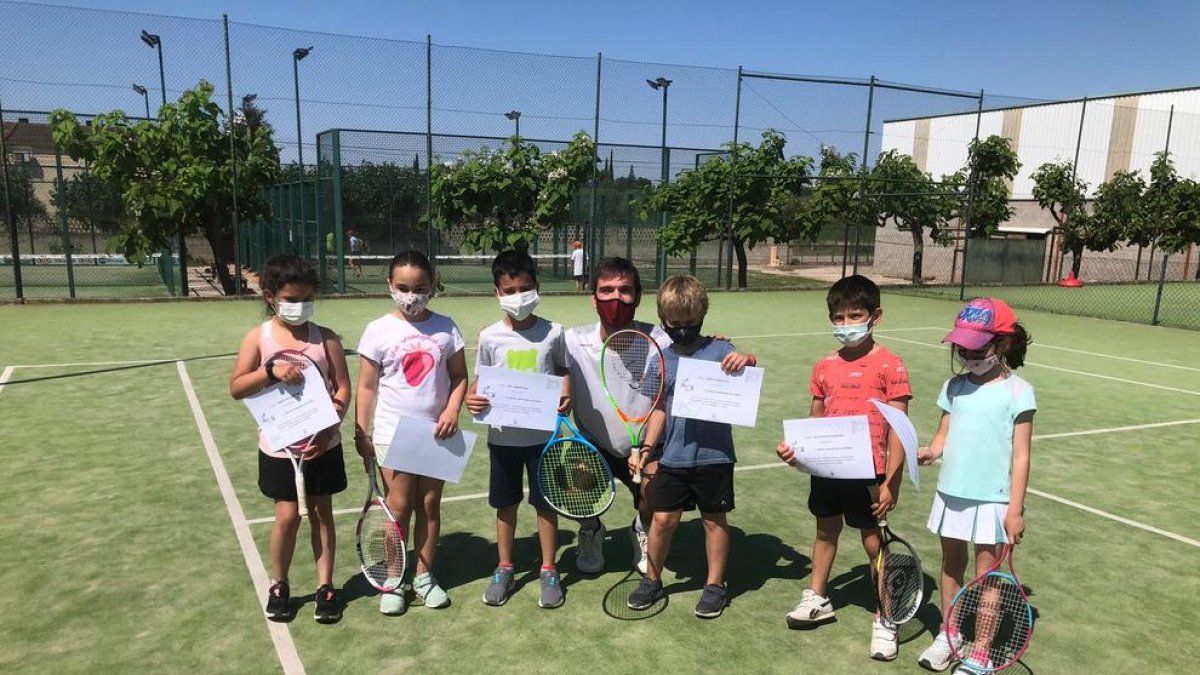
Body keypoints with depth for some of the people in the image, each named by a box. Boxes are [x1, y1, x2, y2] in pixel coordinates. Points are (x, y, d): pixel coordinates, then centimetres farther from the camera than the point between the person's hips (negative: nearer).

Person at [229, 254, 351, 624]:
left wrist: (328, 429, -17)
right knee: (287, 516, 3)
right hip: (279, 447, -1)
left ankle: (325, 586, 23)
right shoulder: (259, 337, -3)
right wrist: (271, 371, -24)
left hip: (322, 446, 1)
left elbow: (343, 388, -4)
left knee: (322, 514, 10)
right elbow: (236, 388, -7)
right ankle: (278, 585, 26)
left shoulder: (326, 338, -3)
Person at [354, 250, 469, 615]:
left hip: (437, 433, 2)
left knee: (430, 505, 10)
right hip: (393, 433, -2)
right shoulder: (379, 330, -4)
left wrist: (452, 410, -12)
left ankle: (424, 577, 25)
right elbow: (366, 387, -1)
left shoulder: (445, 328, 0)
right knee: (399, 507, 2)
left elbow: (459, 376, 5)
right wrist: (361, 432, -3)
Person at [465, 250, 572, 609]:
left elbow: (563, 371, 6)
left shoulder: (552, 333, -5)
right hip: (503, 436, 1)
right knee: (505, 504, 13)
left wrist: (567, 396, -14)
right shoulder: (490, 337, -3)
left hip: (544, 434, -1)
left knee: (546, 503, 9)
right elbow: (480, 380, 5)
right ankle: (504, 570, 30)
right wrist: (471, 398, -17)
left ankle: (548, 571, 25)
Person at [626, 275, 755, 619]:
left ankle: (715, 585, 28)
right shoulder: (661, 361, 3)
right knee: (663, 519, 7)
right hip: (672, 458, 2)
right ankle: (652, 581, 28)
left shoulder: (719, 351, -5)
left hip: (714, 457, -2)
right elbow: (660, 409, 8)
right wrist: (646, 449, 1)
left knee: (714, 519, 11)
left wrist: (747, 361, -36)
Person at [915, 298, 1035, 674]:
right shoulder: (955, 387, 6)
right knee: (951, 563, 17)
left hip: (993, 499, -5)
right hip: (952, 493, 5)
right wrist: (931, 451, -14)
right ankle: (948, 635, 34)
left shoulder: (1017, 392, -9)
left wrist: (1015, 508, -12)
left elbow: (1021, 455, -9)